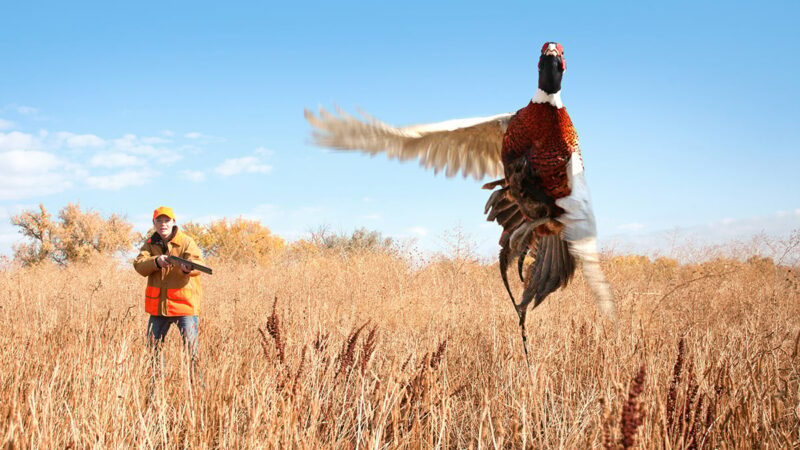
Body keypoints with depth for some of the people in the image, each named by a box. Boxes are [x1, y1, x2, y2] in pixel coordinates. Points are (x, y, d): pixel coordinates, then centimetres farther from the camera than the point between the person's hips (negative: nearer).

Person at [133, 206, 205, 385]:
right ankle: (156, 381, 31)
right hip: (158, 303, 5)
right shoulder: (150, 244, 7)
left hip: (184, 303, -4)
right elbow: (139, 265, -10)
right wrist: (156, 262, -30)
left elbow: (199, 263, -22)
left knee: (191, 346, -7)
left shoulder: (186, 242, -5)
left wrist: (188, 267, -46)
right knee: (153, 345, 14)